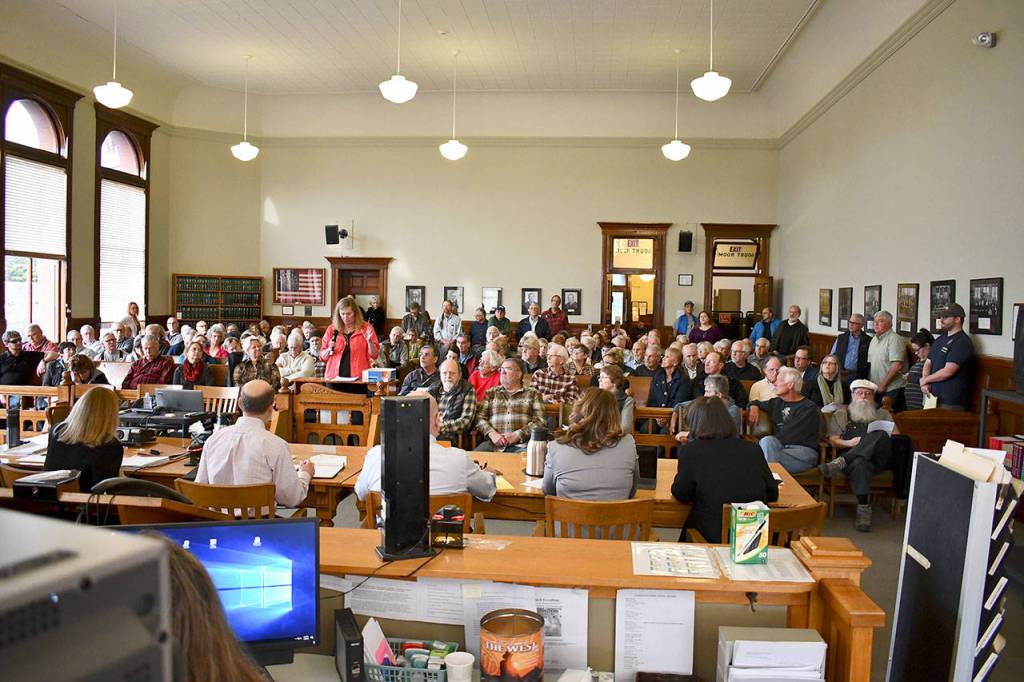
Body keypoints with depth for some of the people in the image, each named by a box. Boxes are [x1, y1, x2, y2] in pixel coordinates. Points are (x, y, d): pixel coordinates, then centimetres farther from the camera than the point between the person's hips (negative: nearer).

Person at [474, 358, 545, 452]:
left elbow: (539, 421, 3)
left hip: (521, 445, -2)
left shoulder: (532, 394, 14)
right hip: (493, 443, 2)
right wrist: (492, 434, -9)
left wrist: (517, 435, -11)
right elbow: (480, 418, 10)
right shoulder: (491, 393, 20)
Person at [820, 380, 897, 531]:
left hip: (880, 458, 2)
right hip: (855, 458, -1)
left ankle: (840, 463, -41)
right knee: (859, 464, -41)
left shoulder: (883, 414, 31)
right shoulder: (841, 414, 25)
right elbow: (832, 439, 13)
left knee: (880, 435, -34)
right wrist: (849, 442, -7)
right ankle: (863, 508, -42)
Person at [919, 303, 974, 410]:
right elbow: (928, 364, 16)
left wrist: (925, 379, -5)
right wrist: (924, 383, -3)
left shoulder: (962, 342, -11)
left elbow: (947, 371, -19)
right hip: (933, 397, 7)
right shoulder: (940, 339, 16)